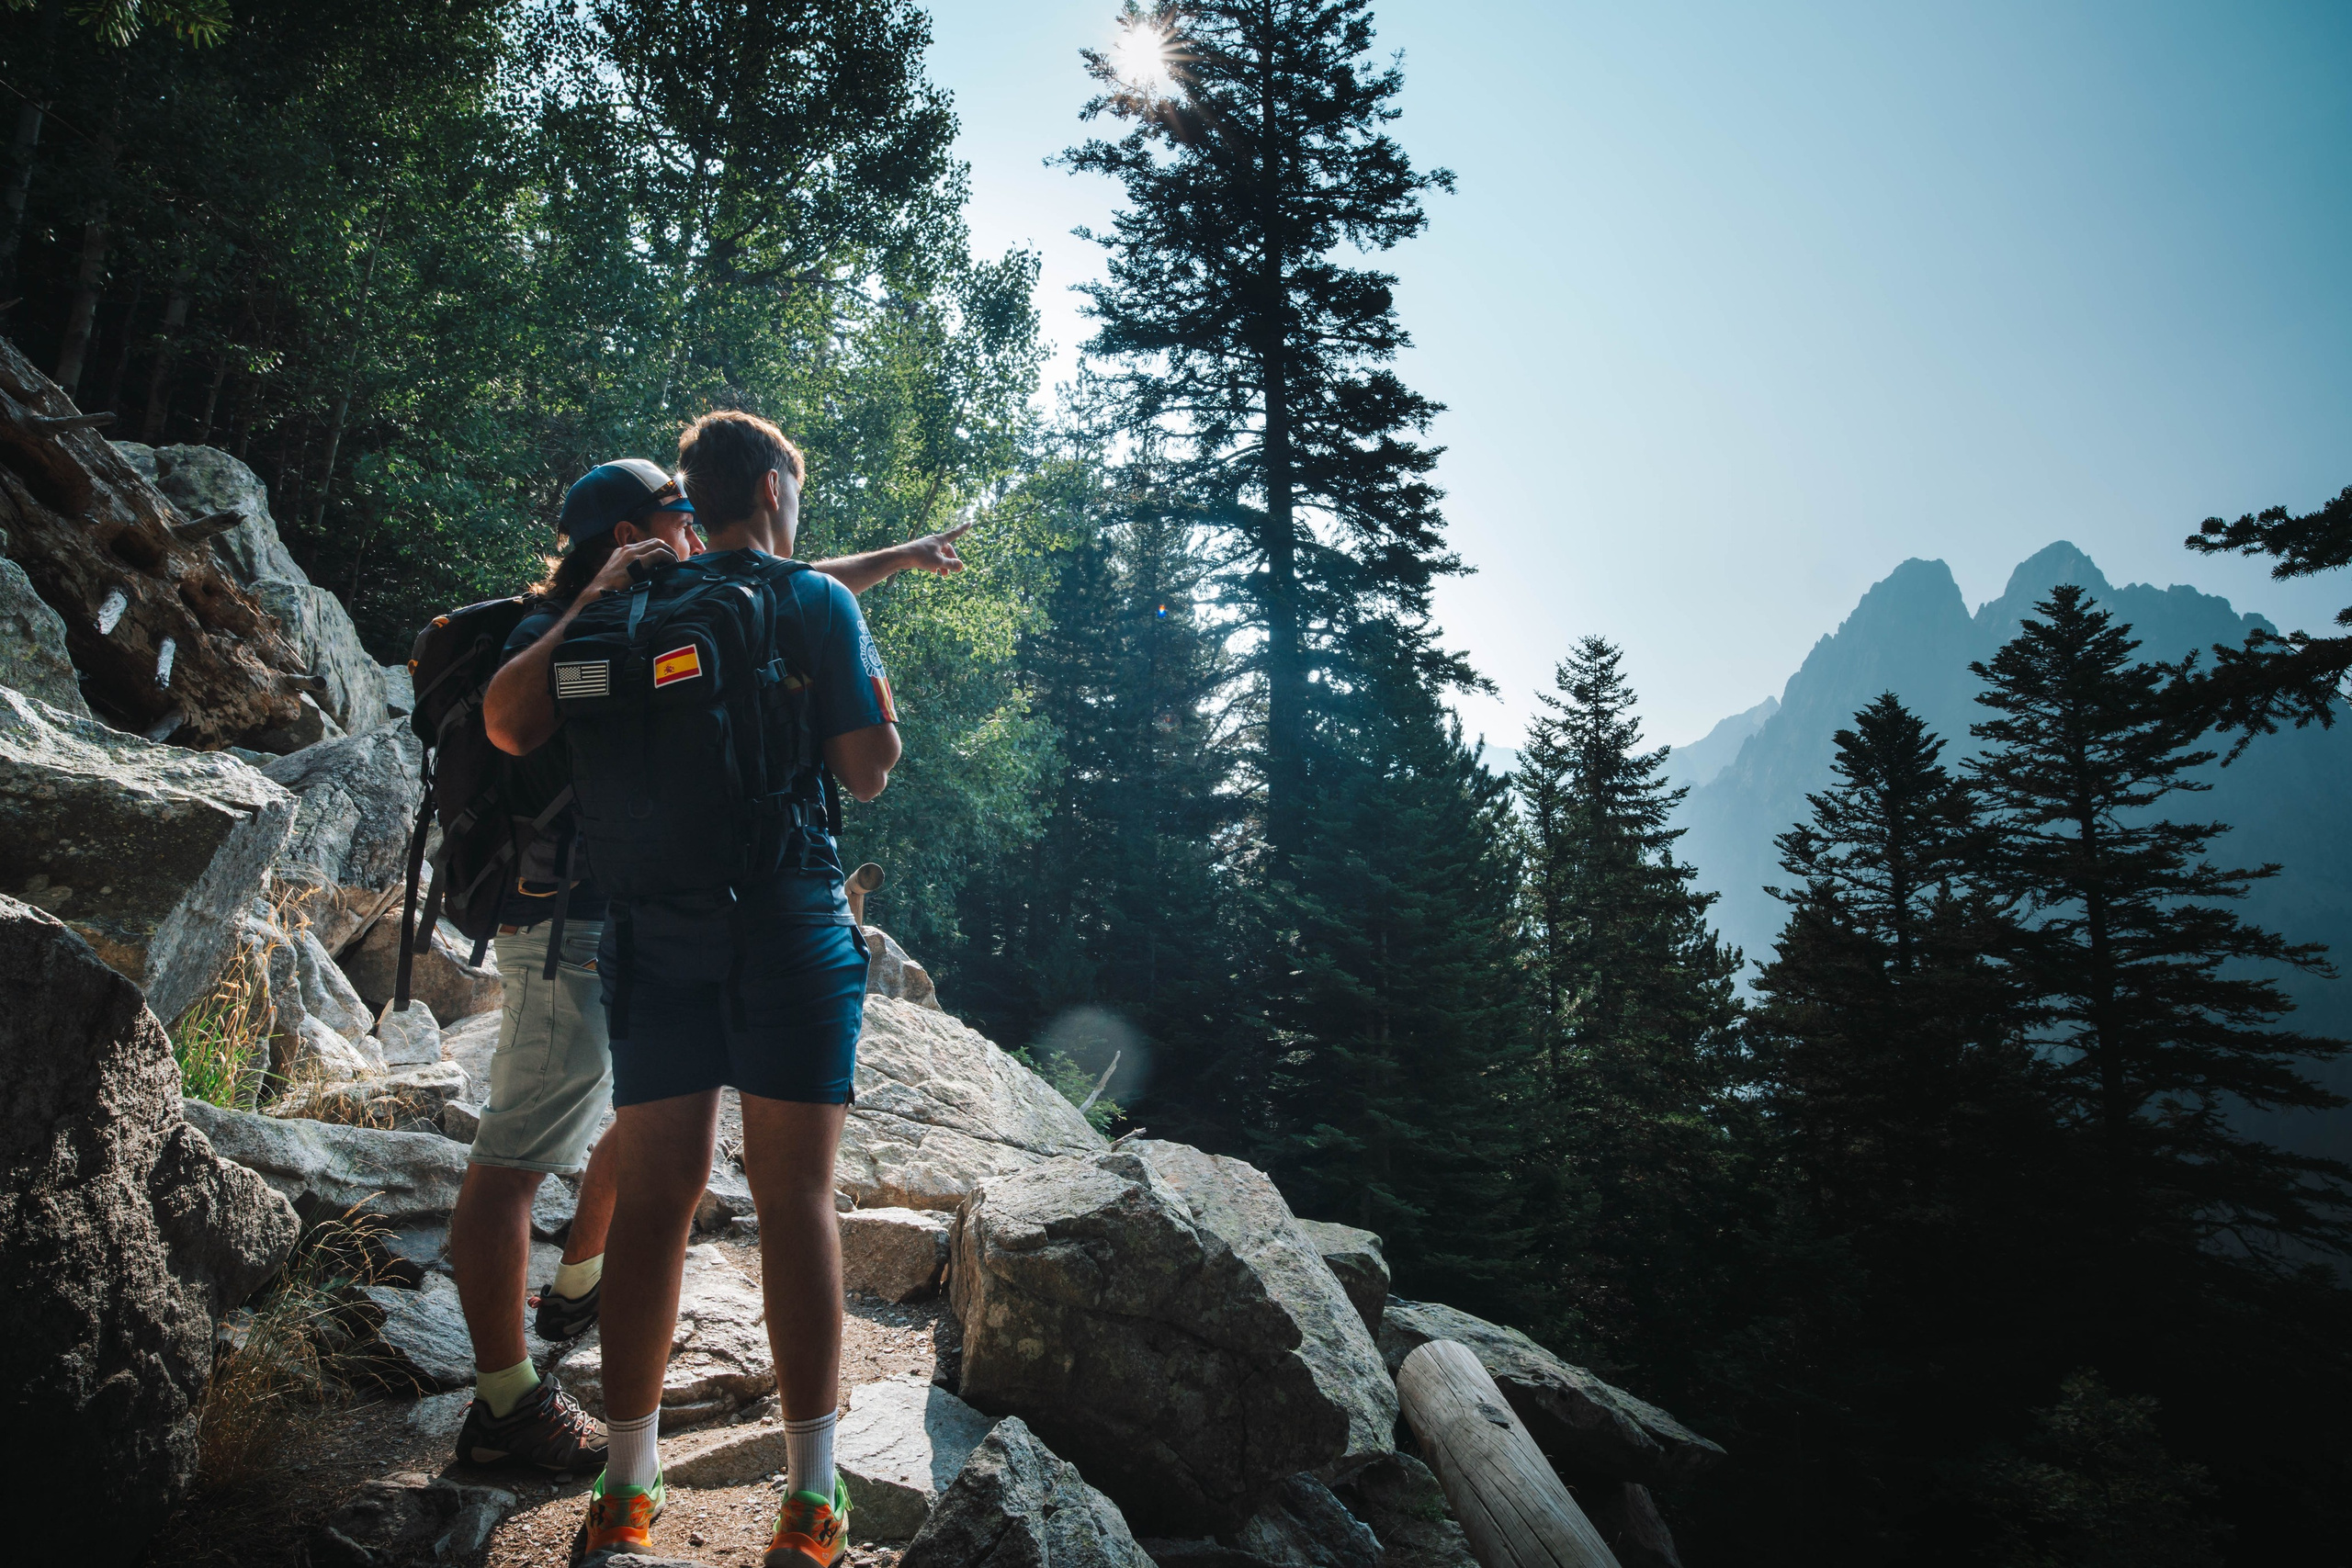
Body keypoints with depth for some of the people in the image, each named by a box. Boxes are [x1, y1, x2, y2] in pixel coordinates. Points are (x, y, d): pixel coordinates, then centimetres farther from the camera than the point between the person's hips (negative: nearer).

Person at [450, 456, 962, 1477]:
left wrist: (901, 557, 34)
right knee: (514, 1158, -6)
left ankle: (577, 1287, 43)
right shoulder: (558, 627, -11)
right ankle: (505, 1406, 0)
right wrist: (590, 608, -29)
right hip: (572, 925, -10)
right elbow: (506, 724, -32)